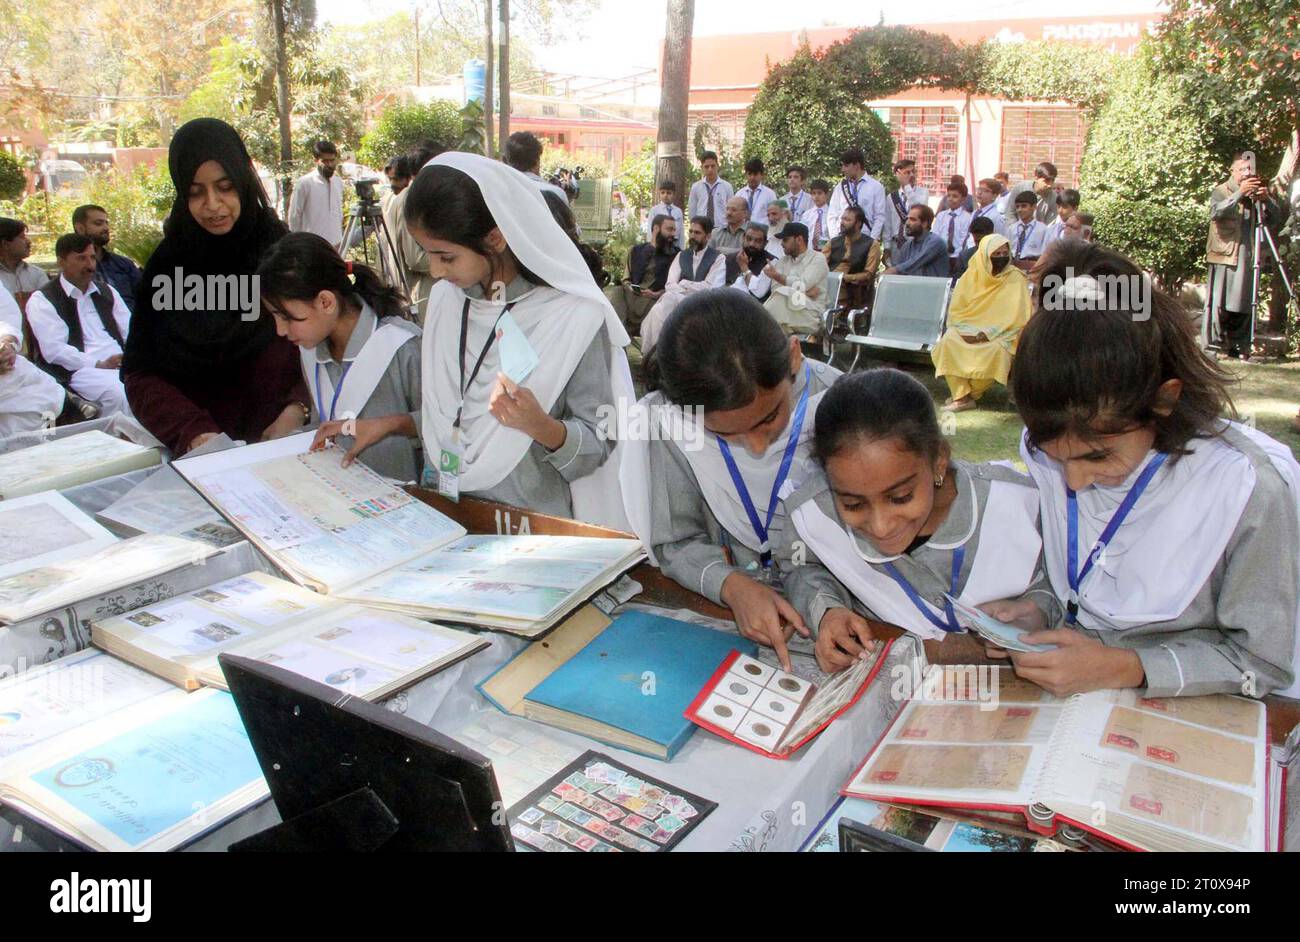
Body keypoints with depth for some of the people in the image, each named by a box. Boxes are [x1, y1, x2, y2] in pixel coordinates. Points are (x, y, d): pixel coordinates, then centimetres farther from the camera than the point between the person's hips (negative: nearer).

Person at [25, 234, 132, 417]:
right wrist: (99, 364, -18)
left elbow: (130, 332, 16)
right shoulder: (42, 299, 5)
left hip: (122, 364, 5)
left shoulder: (106, 291, 23)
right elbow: (54, 349, -7)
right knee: (117, 392, -37)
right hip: (80, 370, -5)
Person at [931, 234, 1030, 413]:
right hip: (969, 329, 2)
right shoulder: (971, 275, 4)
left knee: (996, 350, -34)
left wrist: (986, 335, -20)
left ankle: (970, 394, -10)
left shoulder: (1016, 278, -5)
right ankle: (963, 396, -24)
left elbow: (1016, 317, -11)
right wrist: (965, 331, -15)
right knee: (948, 340, -28)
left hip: (999, 334, -2)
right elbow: (956, 310, 4)